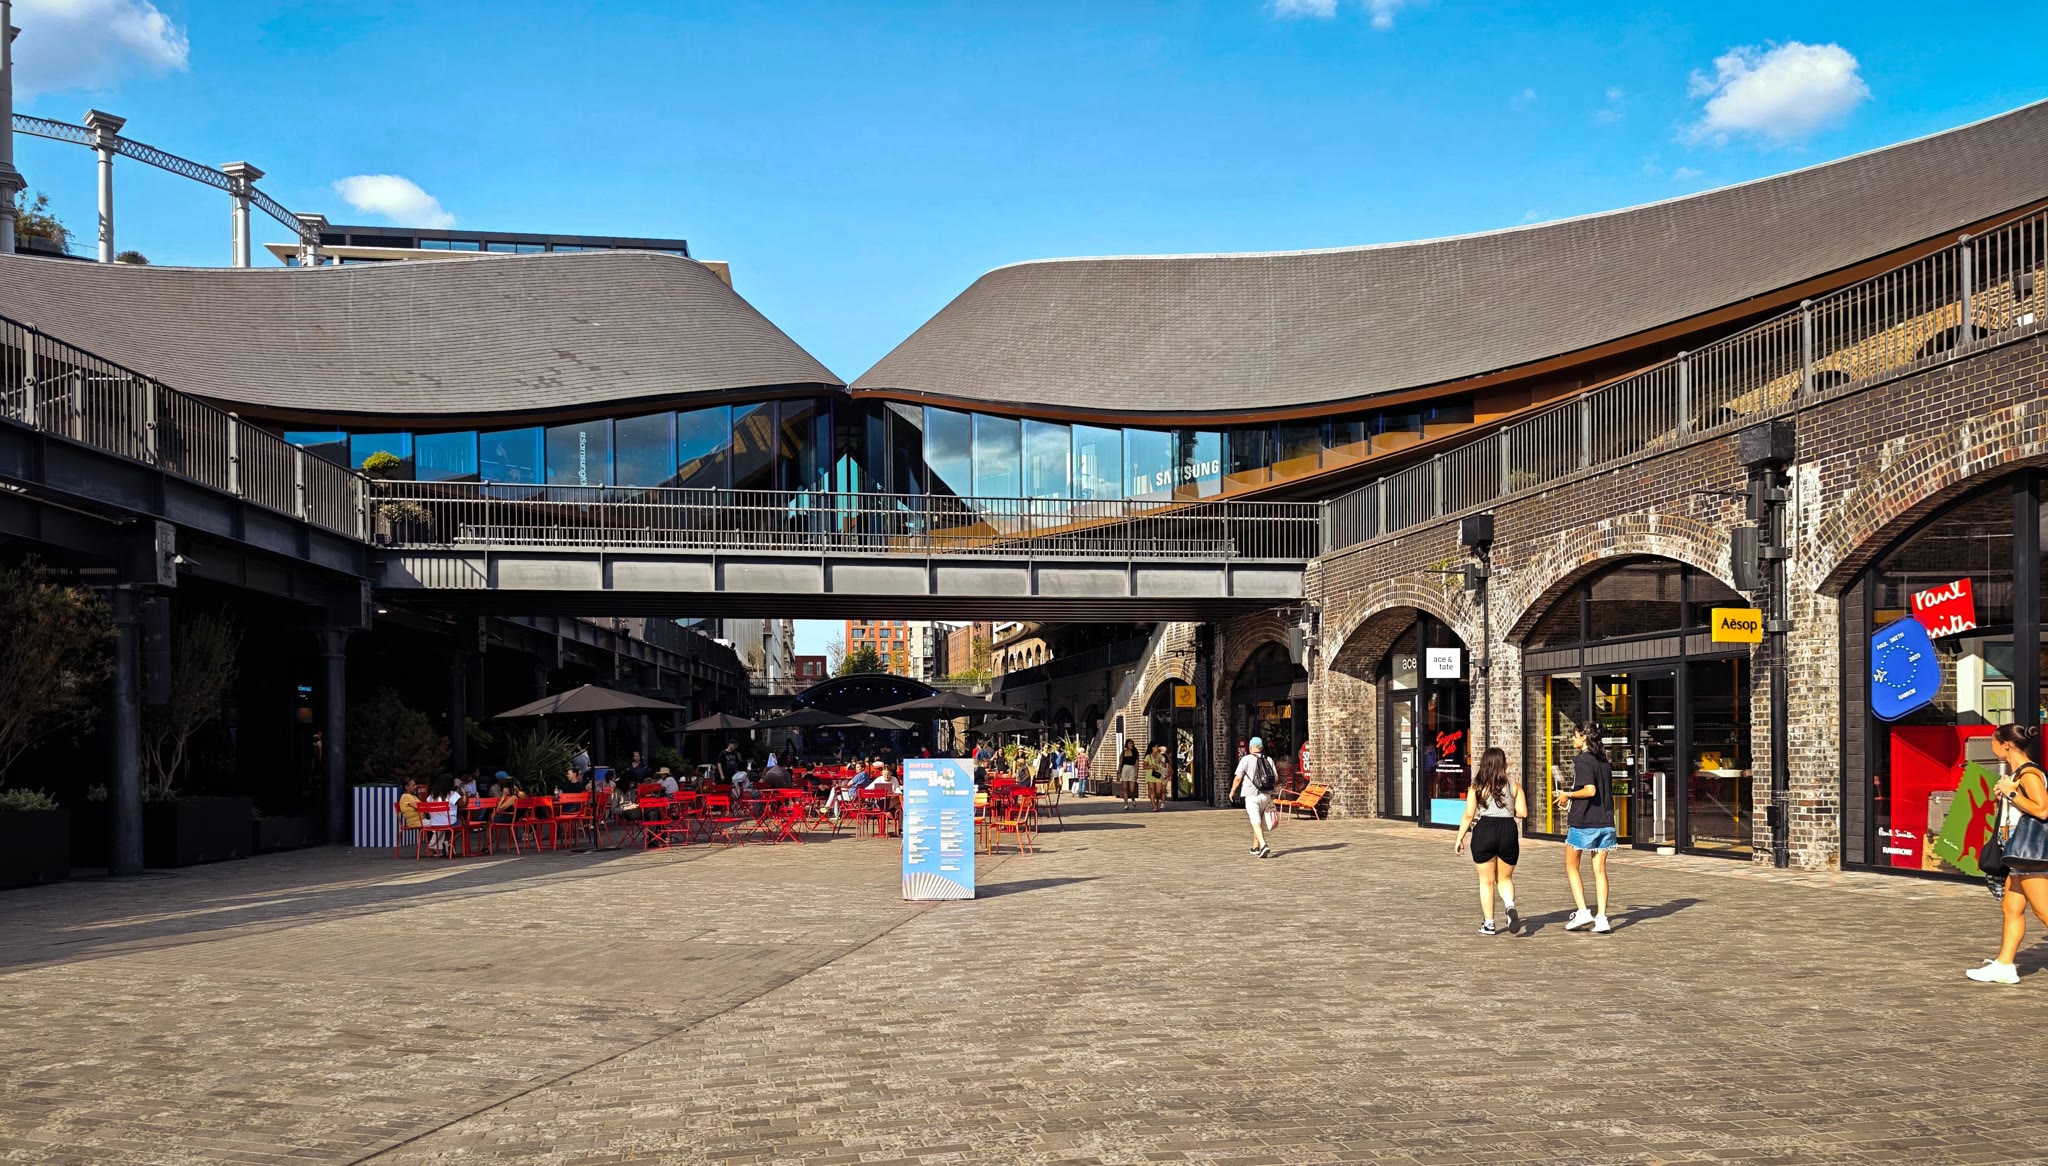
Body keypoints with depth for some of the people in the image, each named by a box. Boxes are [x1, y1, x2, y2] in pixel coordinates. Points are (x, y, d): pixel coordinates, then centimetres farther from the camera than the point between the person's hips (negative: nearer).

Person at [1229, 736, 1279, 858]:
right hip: (1266, 795, 5)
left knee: (1256, 822, -9)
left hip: (1252, 795, -5)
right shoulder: (1268, 760, 7)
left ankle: (1263, 846, -27)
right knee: (1260, 822, 18)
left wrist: (1232, 791, 8)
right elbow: (1276, 778, 7)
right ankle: (1255, 847, 27)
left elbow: (1238, 778, -6)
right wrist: (1274, 786, 29)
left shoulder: (1246, 759, -5)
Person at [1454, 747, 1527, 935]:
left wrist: (1460, 838, 2)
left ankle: (1489, 924, 12)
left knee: (1486, 881, 11)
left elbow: (1468, 815, -4)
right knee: (1505, 878, 17)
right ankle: (1510, 906, -13)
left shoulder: (1476, 786, 0)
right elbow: (1522, 813, -1)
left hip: (1484, 831, -1)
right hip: (1508, 831, 1)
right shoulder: (1513, 785, 3)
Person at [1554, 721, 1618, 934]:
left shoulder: (1582, 760, -13)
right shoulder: (1604, 761, 10)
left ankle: (1582, 912, 1)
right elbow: (1608, 791, 16)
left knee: (1571, 867, 10)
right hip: (1605, 821, 6)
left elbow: (1590, 790, -23)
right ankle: (1601, 918, 1)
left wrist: (1568, 795, -9)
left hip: (1583, 822, -6)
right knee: (1600, 870, 6)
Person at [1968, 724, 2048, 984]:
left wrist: (2011, 792, -18)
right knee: (2011, 908, 10)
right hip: (2019, 851, 11)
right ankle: (2004, 966, 13)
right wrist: (2004, 792, 8)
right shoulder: (2015, 773, 17)